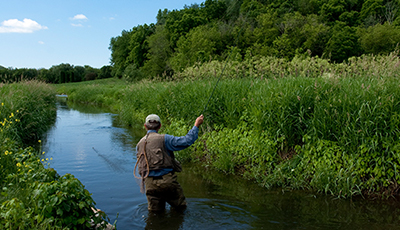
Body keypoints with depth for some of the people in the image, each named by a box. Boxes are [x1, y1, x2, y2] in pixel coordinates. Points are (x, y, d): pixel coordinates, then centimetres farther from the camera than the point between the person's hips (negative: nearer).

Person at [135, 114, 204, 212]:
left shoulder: (139, 144, 13)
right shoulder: (164, 138, -4)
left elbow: (140, 166, 17)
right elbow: (186, 141, -9)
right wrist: (196, 125, -1)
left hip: (150, 184, 4)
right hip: (167, 180, -4)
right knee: (181, 207, 11)